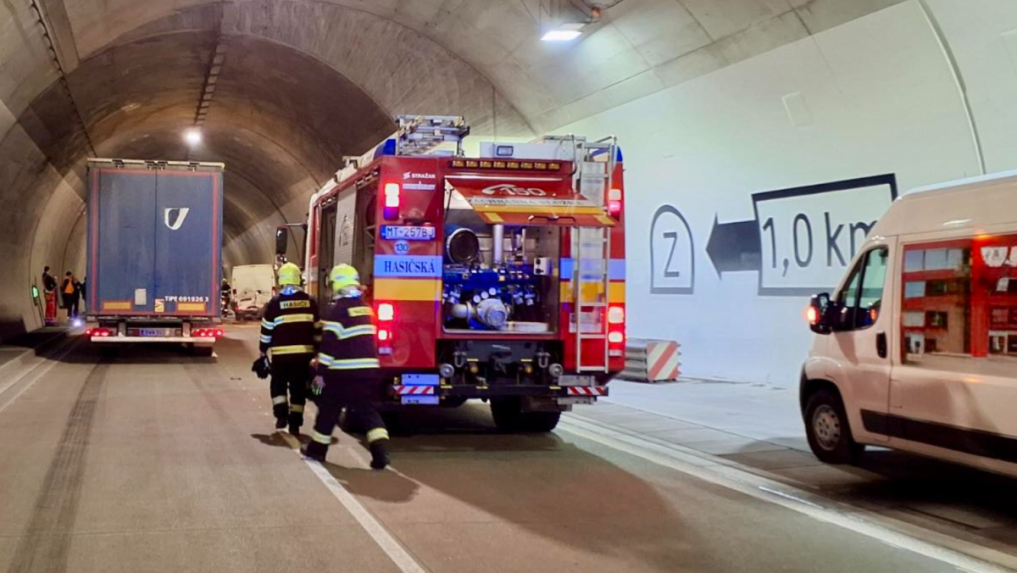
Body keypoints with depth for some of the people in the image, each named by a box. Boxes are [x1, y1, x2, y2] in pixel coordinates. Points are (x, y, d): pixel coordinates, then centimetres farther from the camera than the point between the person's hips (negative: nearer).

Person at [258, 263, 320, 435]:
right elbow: (317, 329, 7)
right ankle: (295, 423, 9)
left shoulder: (275, 303, -4)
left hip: (281, 353, -2)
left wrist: (263, 352, 9)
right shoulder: (310, 302, 4)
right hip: (304, 353, 2)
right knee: (299, 387, 10)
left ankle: (281, 414, 3)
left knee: (278, 384, 18)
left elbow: (267, 331, -1)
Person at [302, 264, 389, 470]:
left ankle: (317, 449, 25)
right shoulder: (366, 308, 12)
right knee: (369, 411, 6)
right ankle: (381, 451, -10)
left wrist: (321, 372, -10)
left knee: (329, 410, 11)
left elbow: (329, 343, -14)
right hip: (369, 370, 6)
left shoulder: (337, 310, -11)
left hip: (343, 372, -5)